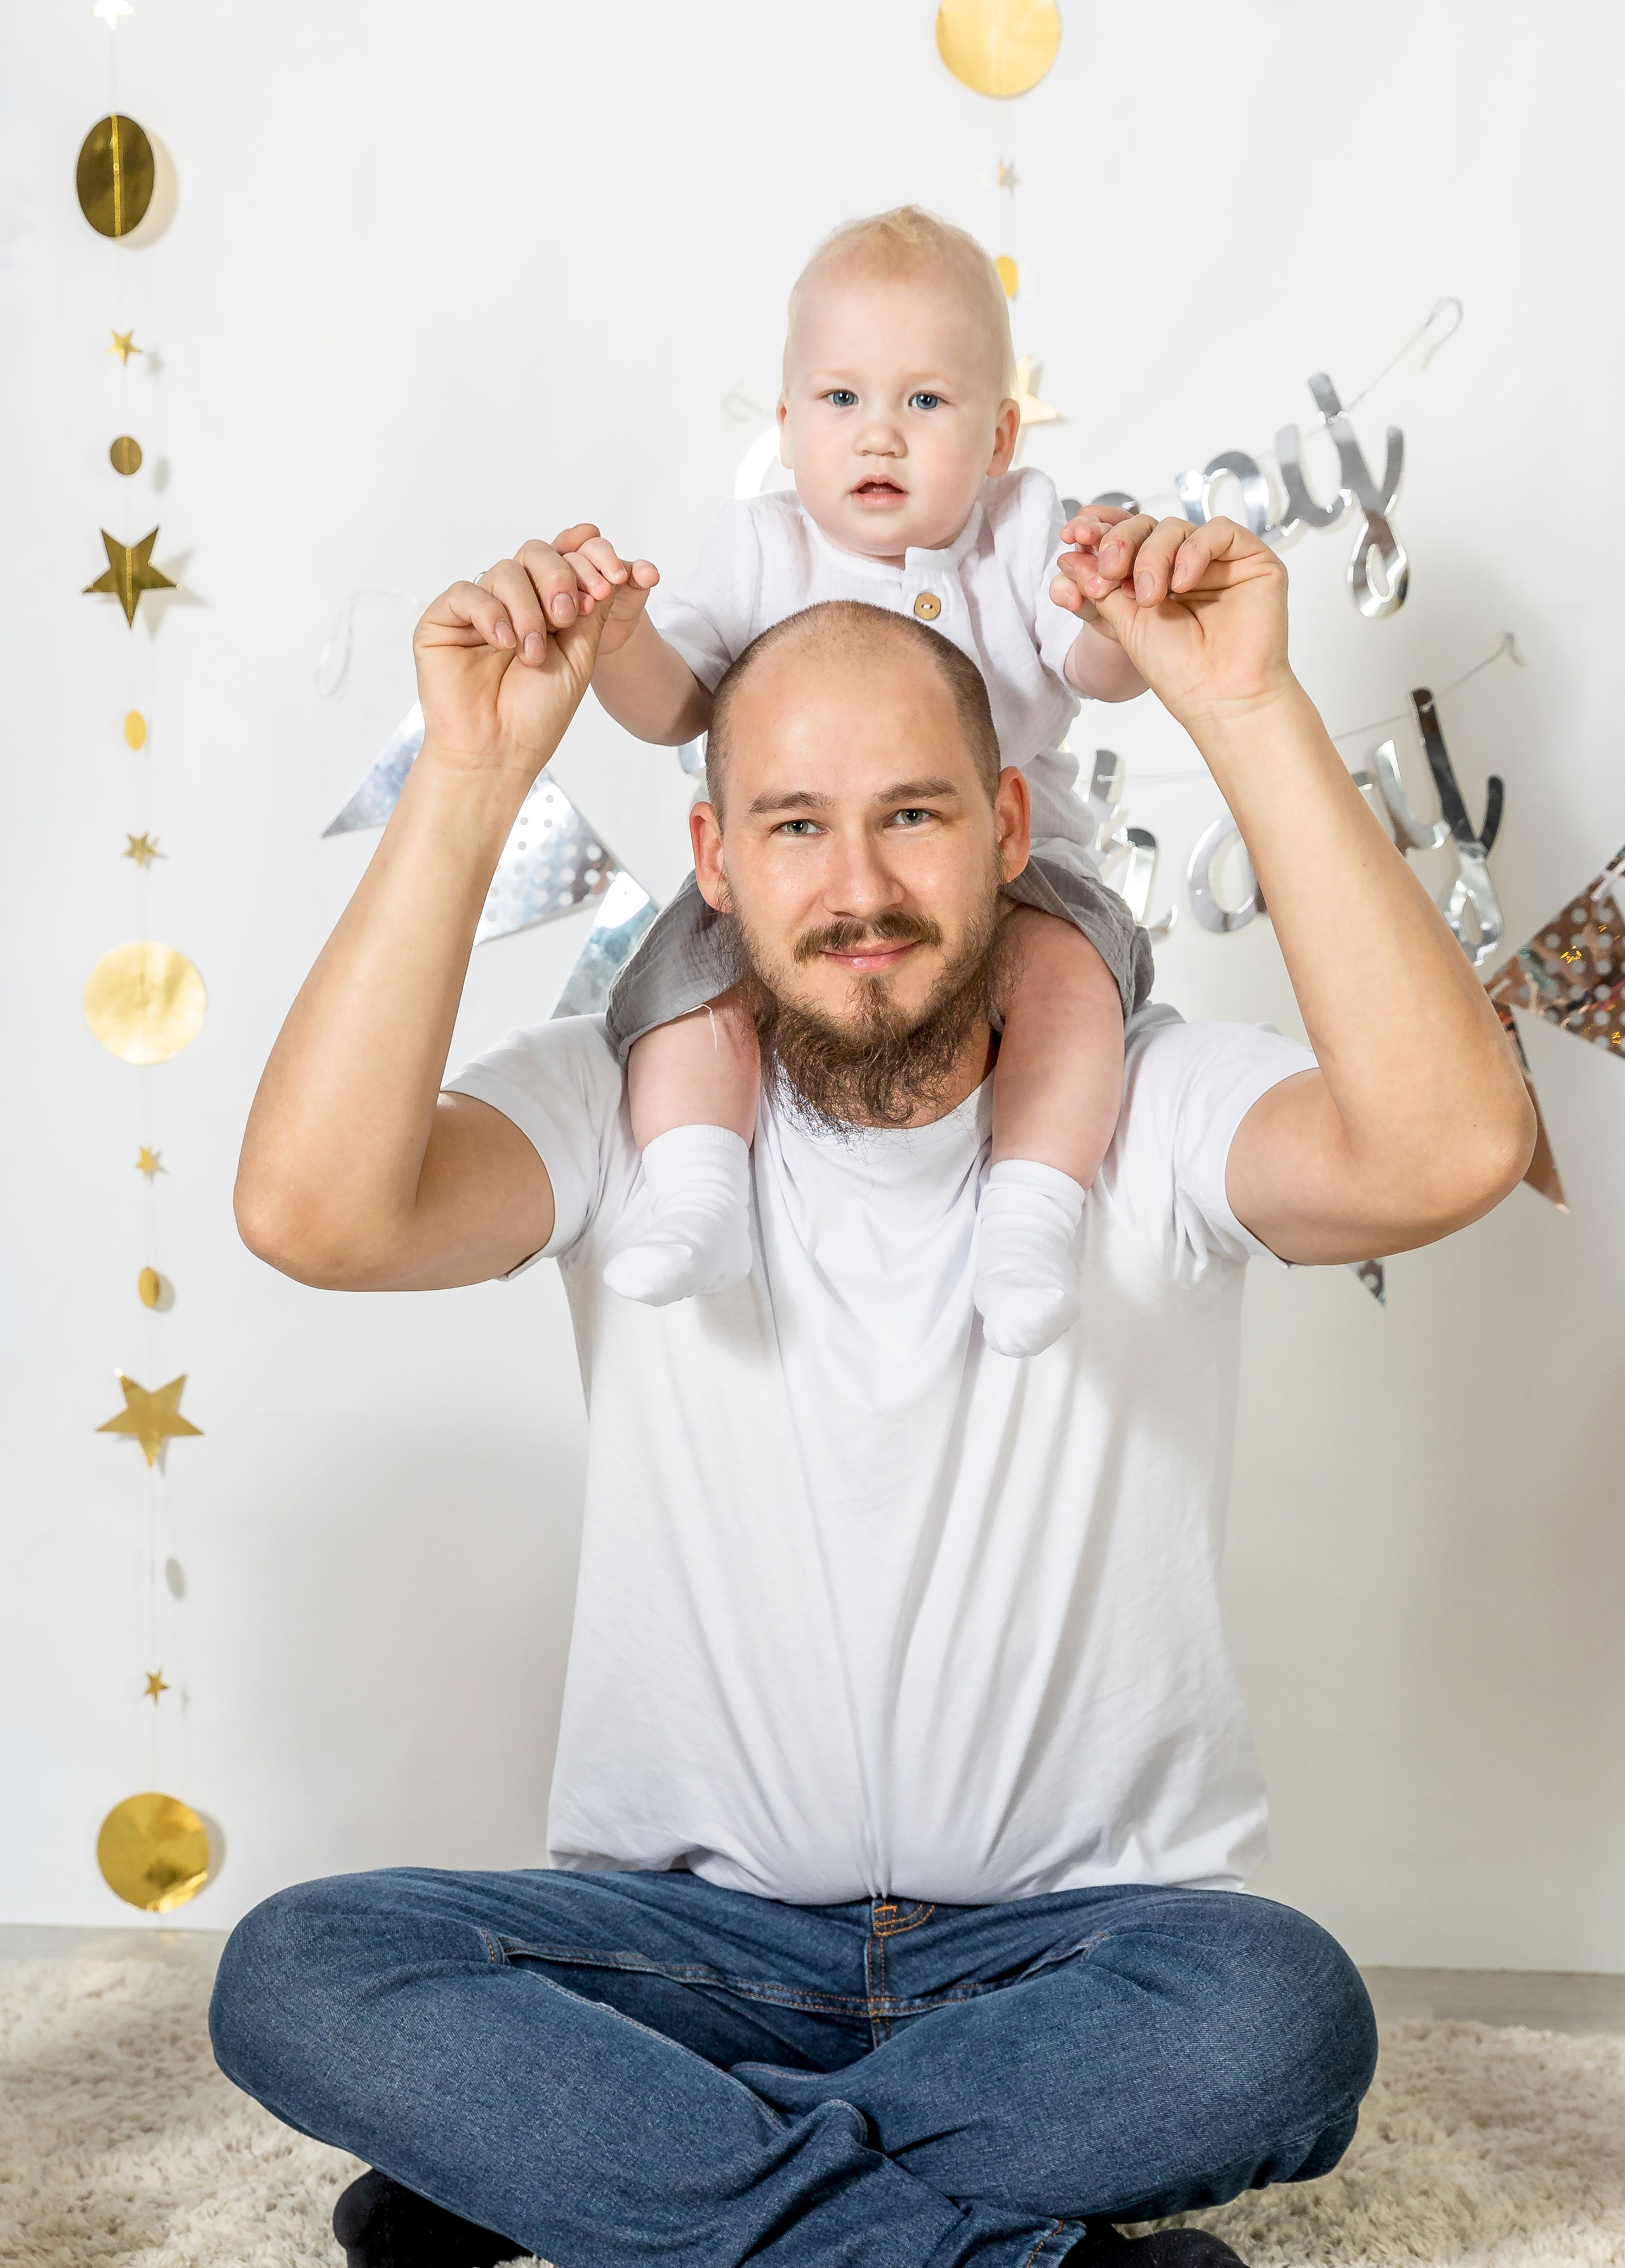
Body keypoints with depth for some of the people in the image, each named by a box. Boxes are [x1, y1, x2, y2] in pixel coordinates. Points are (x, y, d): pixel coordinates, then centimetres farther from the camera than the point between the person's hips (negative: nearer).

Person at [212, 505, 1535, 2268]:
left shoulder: (1154, 1111, -6)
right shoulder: (622, 1113, -4)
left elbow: (1448, 1149, -27)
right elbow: (315, 1210, -23)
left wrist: (1252, 714, -27)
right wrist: (470, 776, -24)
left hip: (1075, 1941, 0)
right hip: (686, 1928, 1)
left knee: (1279, 2010, -33)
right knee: (293, 1977, -24)